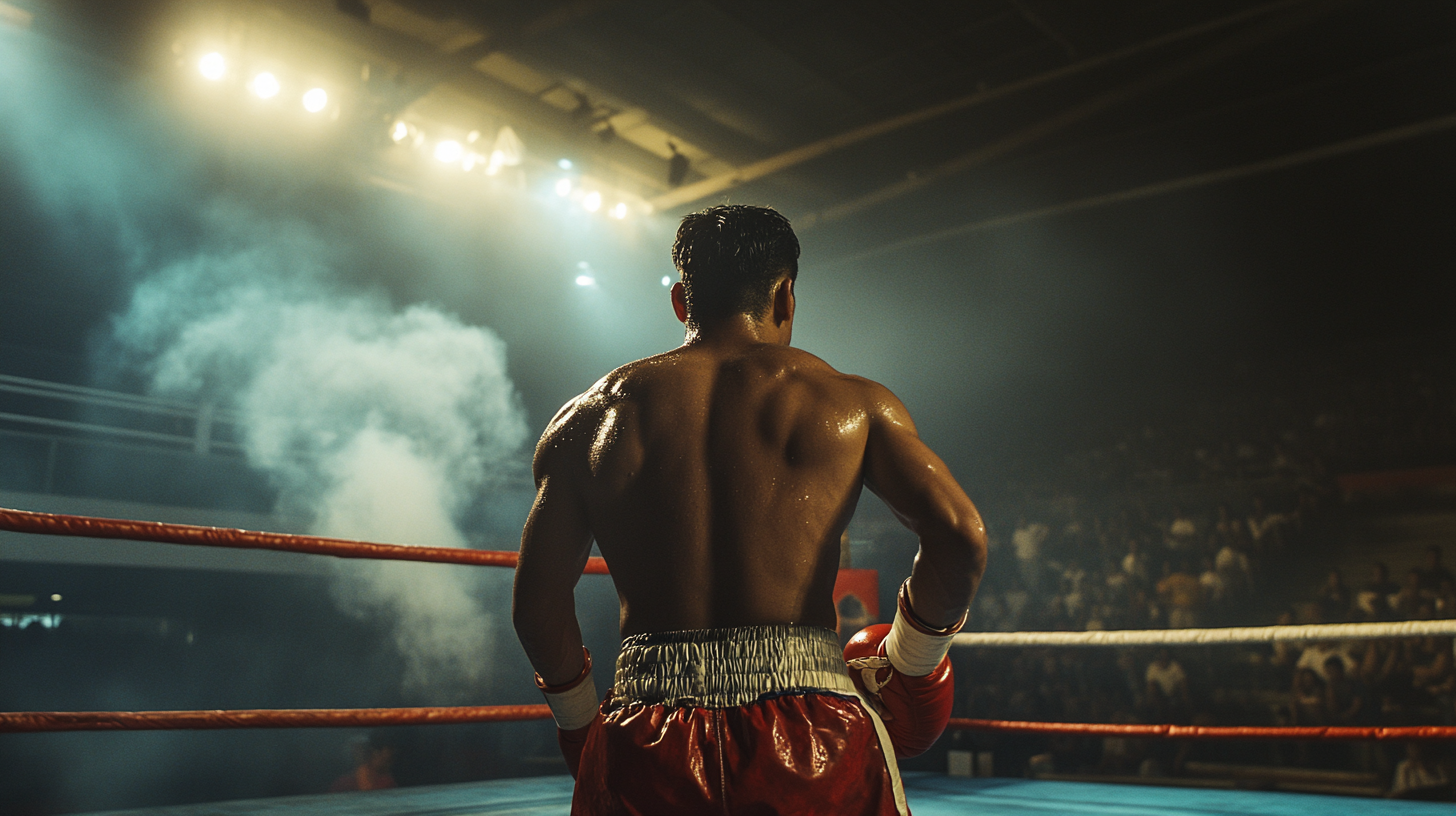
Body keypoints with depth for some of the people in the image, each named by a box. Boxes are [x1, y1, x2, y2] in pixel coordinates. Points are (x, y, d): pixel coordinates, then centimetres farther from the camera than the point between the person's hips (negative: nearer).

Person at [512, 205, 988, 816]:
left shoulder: (589, 417, 8)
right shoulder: (850, 403, 3)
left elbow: (537, 602, 8)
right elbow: (960, 536, -7)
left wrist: (583, 721, 21)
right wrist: (903, 669, 7)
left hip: (648, 750, 2)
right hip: (812, 730, -1)